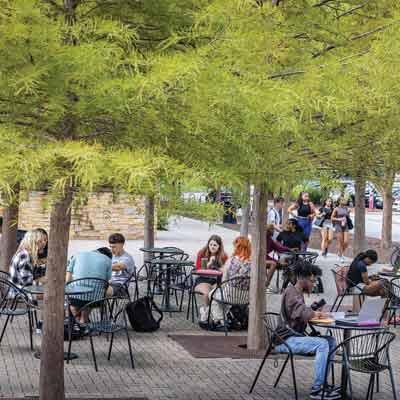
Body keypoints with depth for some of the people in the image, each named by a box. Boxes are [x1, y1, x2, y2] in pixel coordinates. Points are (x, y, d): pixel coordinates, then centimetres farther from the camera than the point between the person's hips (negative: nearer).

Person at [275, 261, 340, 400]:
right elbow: (302, 313, -29)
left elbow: (303, 315, 21)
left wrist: (315, 313, 2)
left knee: (331, 341, 1)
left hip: (296, 337, 10)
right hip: (286, 340, -10)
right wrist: (317, 314, -14)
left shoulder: (298, 293, 21)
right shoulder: (291, 292, -13)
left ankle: (322, 382, 1)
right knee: (322, 344, -25)